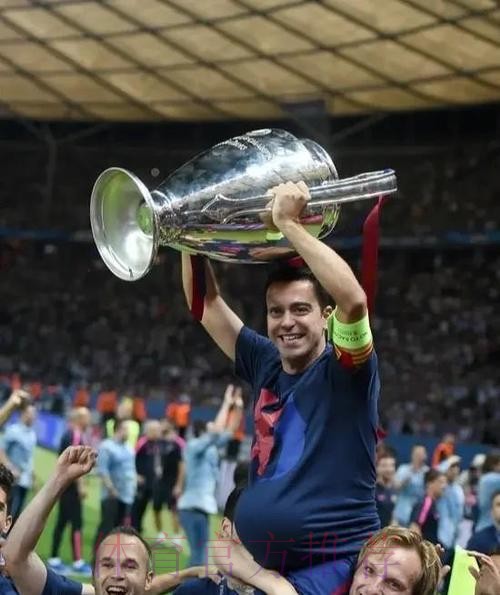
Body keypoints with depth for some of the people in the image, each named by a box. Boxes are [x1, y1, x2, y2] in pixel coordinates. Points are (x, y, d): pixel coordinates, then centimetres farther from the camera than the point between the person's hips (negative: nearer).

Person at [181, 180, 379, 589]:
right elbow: (206, 304, 17)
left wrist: (288, 223, -20)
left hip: (339, 564, -6)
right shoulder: (265, 365, 11)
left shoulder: (343, 369, -5)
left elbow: (353, 299, -23)